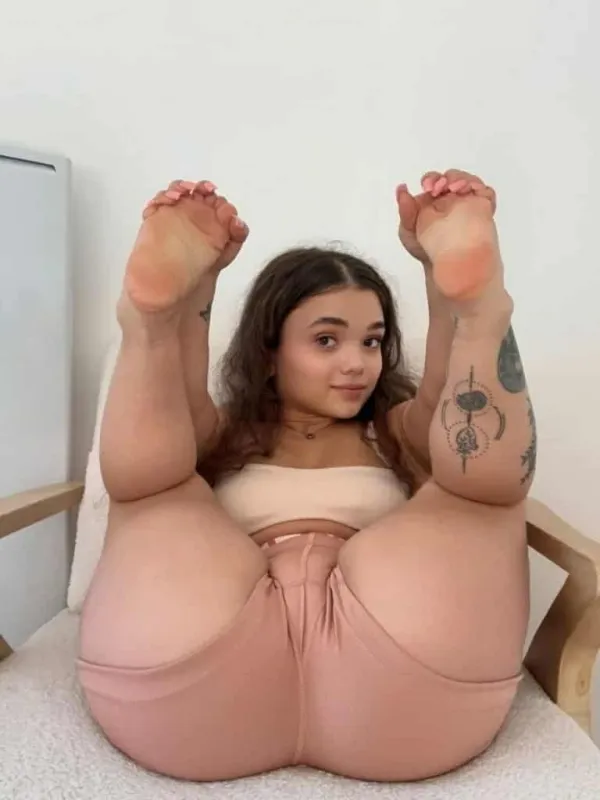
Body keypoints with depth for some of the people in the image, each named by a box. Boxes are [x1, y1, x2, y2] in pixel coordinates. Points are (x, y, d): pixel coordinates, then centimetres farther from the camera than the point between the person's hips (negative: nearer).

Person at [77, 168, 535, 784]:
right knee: (153, 470, -6)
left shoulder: (399, 433, 24)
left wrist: (456, 288, -18)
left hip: (388, 686, 1)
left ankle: (476, 301, -34)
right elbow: (179, 405, -1)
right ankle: (153, 312, -30)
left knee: (485, 471, -10)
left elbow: (455, 400, 1)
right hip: (204, 680, 1)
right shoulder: (222, 433, 23)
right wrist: (190, 292, -20)